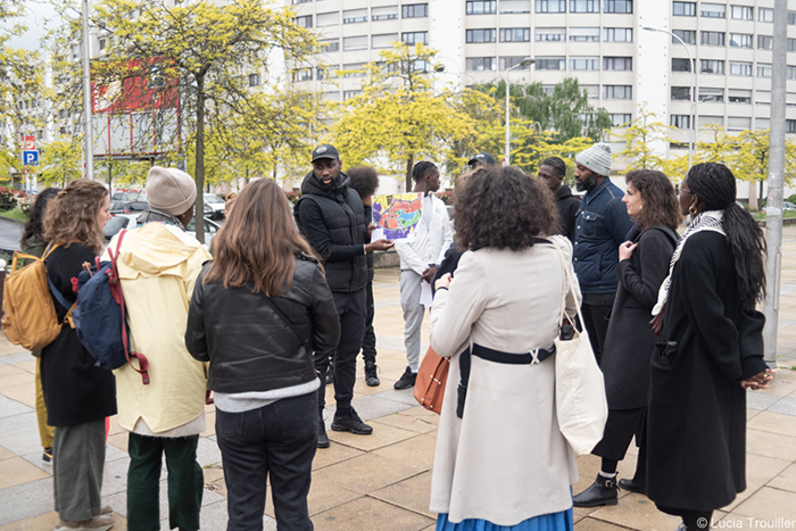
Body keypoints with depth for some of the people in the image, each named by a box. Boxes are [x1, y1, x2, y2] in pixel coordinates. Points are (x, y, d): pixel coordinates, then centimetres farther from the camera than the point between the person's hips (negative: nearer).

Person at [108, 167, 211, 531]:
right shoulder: (191, 252, -9)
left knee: (142, 463, 13)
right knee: (182, 462, 10)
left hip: (134, 375, 4)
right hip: (180, 378, -3)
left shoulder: (118, 246, 3)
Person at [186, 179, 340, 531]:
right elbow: (328, 338, -1)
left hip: (234, 410, 1)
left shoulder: (210, 278, -5)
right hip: (294, 406, -1)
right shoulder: (305, 274, -9)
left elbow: (197, 347, 2)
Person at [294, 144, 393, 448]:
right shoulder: (310, 204, -10)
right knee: (319, 357, 0)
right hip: (326, 291, -7)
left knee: (348, 354, 15)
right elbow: (325, 250, -16)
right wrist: (366, 248, -18)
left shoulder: (353, 195, 13)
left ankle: (344, 414, 28)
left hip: (356, 288, 7)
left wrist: (372, 234, 0)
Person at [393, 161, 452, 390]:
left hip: (437, 271, 3)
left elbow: (448, 238, 11)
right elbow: (400, 243, -4)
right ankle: (413, 369, 14)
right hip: (413, 270, -3)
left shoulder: (439, 205, 15)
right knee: (412, 324, 3)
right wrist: (423, 269, -9)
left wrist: (437, 266, -5)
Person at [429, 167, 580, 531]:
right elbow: (572, 306, 17)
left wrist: (442, 292, 2)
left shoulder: (479, 263, -22)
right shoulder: (557, 253, -3)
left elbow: (443, 342, -14)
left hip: (495, 399, -6)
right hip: (542, 393, 6)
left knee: (488, 494, 11)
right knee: (537, 485, 22)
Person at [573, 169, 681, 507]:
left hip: (637, 336, -10)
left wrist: (624, 264, -14)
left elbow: (650, 294, -22)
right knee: (646, 404, 15)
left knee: (617, 402, -3)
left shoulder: (653, 238, -19)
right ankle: (646, 476, 26)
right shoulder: (658, 233, 10)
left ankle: (606, 482, 6)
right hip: (644, 334, 10)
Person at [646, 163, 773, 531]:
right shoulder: (737, 235, 3)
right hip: (718, 364, 9)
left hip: (690, 366, -9)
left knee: (687, 446, 5)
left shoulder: (697, 245, -24)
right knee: (713, 441, 19)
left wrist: (737, 368, -11)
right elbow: (748, 304, 2)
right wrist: (751, 361, -1)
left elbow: (709, 314, -22)